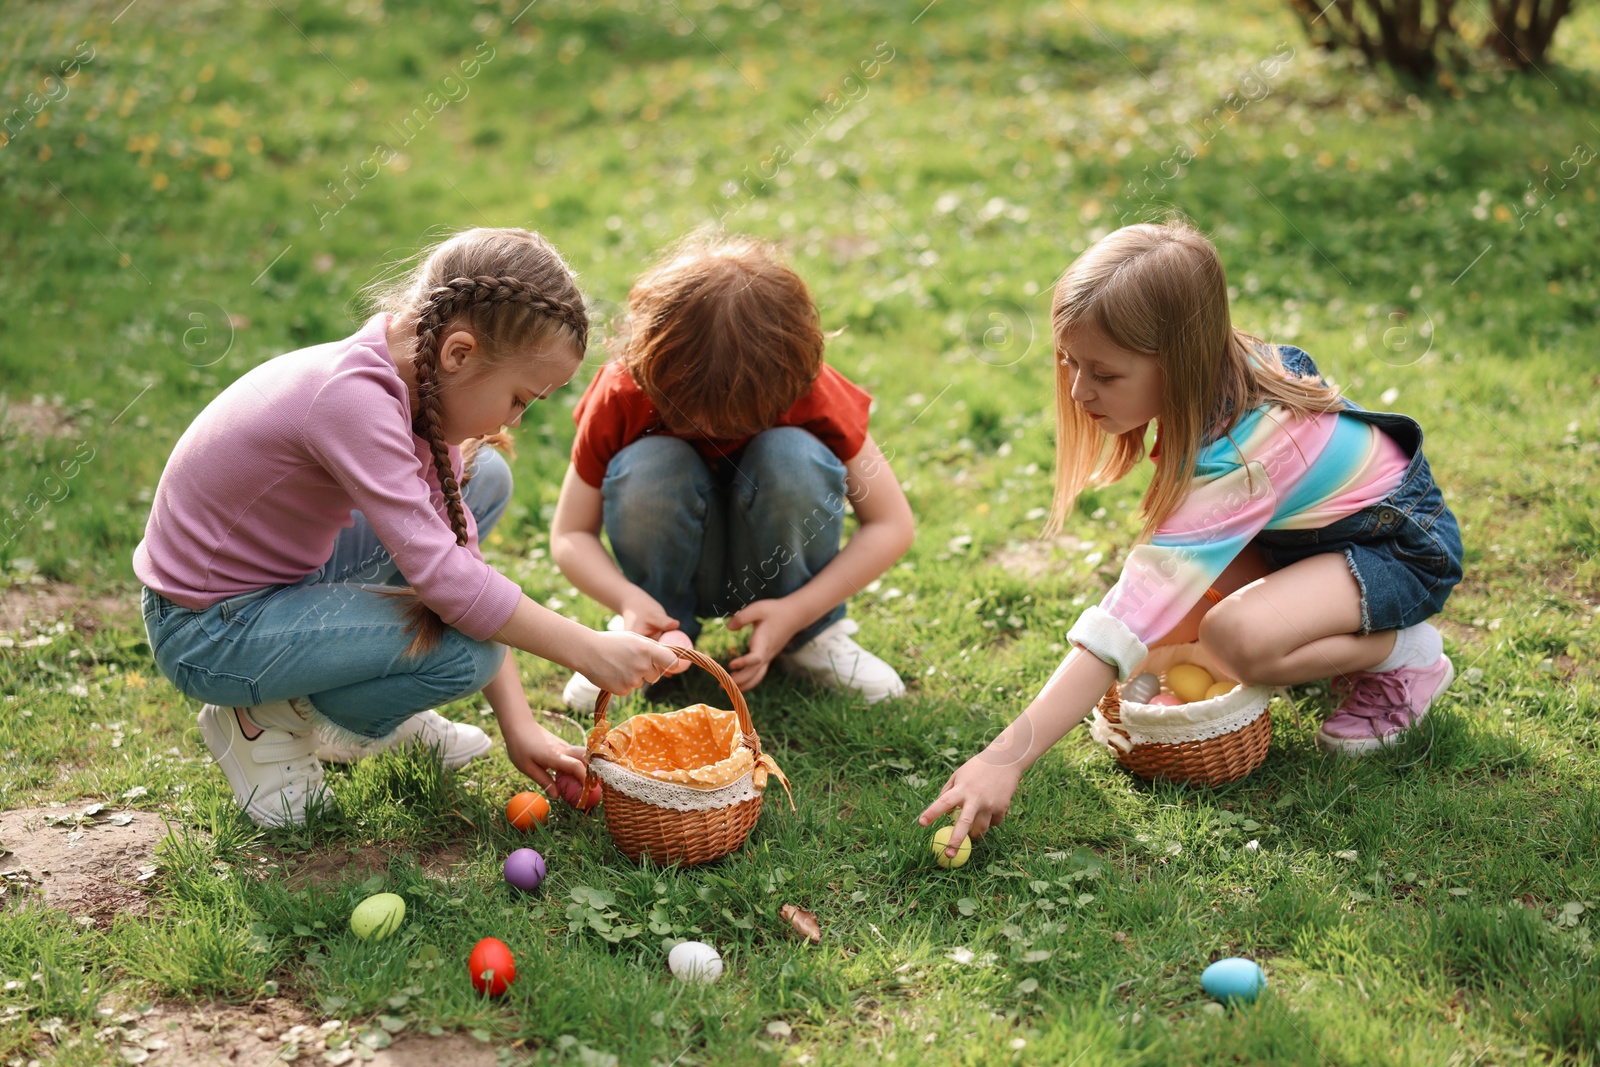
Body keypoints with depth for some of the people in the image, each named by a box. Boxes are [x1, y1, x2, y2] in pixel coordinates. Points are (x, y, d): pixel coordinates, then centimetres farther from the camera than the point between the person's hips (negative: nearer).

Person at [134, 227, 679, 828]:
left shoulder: (419, 381, -3)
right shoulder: (354, 398, -31)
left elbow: (455, 551, -1)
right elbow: (443, 576, -33)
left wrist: (519, 727, -4)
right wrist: (587, 650, -24)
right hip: (210, 632, -9)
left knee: (485, 478, 8)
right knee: (466, 649, -25)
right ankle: (262, 721, -1)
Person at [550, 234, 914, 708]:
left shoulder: (807, 389, -24)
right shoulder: (621, 394, -23)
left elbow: (892, 525, -20)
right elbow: (570, 535, -16)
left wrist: (796, 613, -30)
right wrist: (629, 601, -38)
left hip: (776, 565, 0)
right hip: (679, 568, 0)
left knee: (793, 456, -32)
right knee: (645, 467, -32)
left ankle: (812, 636, -9)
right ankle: (653, 638, -7)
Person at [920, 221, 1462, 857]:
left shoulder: (1232, 463, -38)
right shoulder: (1217, 371, -15)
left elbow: (1122, 631, -42)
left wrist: (1007, 757, -42)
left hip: (1407, 546, -9)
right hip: (1312, 525, 9)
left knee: (1236, 637, -35)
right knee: (1173, 604, -13)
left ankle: (1404, 653, -7)